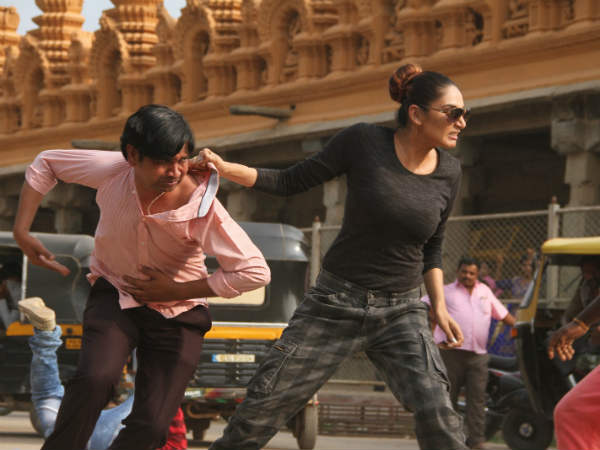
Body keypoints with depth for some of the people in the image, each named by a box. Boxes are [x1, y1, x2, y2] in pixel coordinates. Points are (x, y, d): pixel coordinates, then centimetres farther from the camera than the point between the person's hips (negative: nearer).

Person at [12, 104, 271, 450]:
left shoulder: (203, 208, -27)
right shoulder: (112, 171, -19)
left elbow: (256, 272, -26)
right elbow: (47, 163, 0)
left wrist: (175, 290, -20)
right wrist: (22, 230, -5)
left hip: (178, 314, -1)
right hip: (115, 295, 1)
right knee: (96, 378, -30)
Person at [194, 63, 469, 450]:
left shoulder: (449, 172, 1)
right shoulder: (363, 142, -9)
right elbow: (291, 182, -3)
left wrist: (440, 306, 5)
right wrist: (225, 168, -14)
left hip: (401, 312, 2)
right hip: (337, 302, -2)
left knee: (437, 412, -17)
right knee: (266, 403, -3)